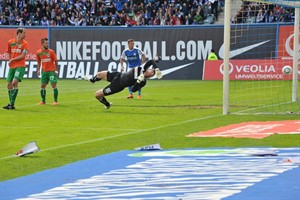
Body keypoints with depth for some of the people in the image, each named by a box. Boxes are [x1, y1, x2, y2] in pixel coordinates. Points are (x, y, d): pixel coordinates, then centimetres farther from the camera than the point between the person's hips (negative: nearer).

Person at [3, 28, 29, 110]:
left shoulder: (25, 43, -3)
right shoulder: (10, 42, 7)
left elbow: (22, 56, -10)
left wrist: (12, 60, -9)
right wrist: (10, 61, 6)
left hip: (20, 66, -5)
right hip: (12, 66, 5)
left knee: (14, 82, -19)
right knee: (9, 85, 5)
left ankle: (12, 104, -17)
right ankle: (11, 103, 17)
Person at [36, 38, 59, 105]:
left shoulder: (51, 52, -8)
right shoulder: (38, 53, 1)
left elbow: (56, 61, -3)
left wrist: (56, 70, -8)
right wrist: (38, 70, 7)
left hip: (52, 71, -4)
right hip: (44, 71, 4)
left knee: (53, 85, -8)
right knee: (42, 86, 4)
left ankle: (55, 101, -1)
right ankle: (43, 101, 16)